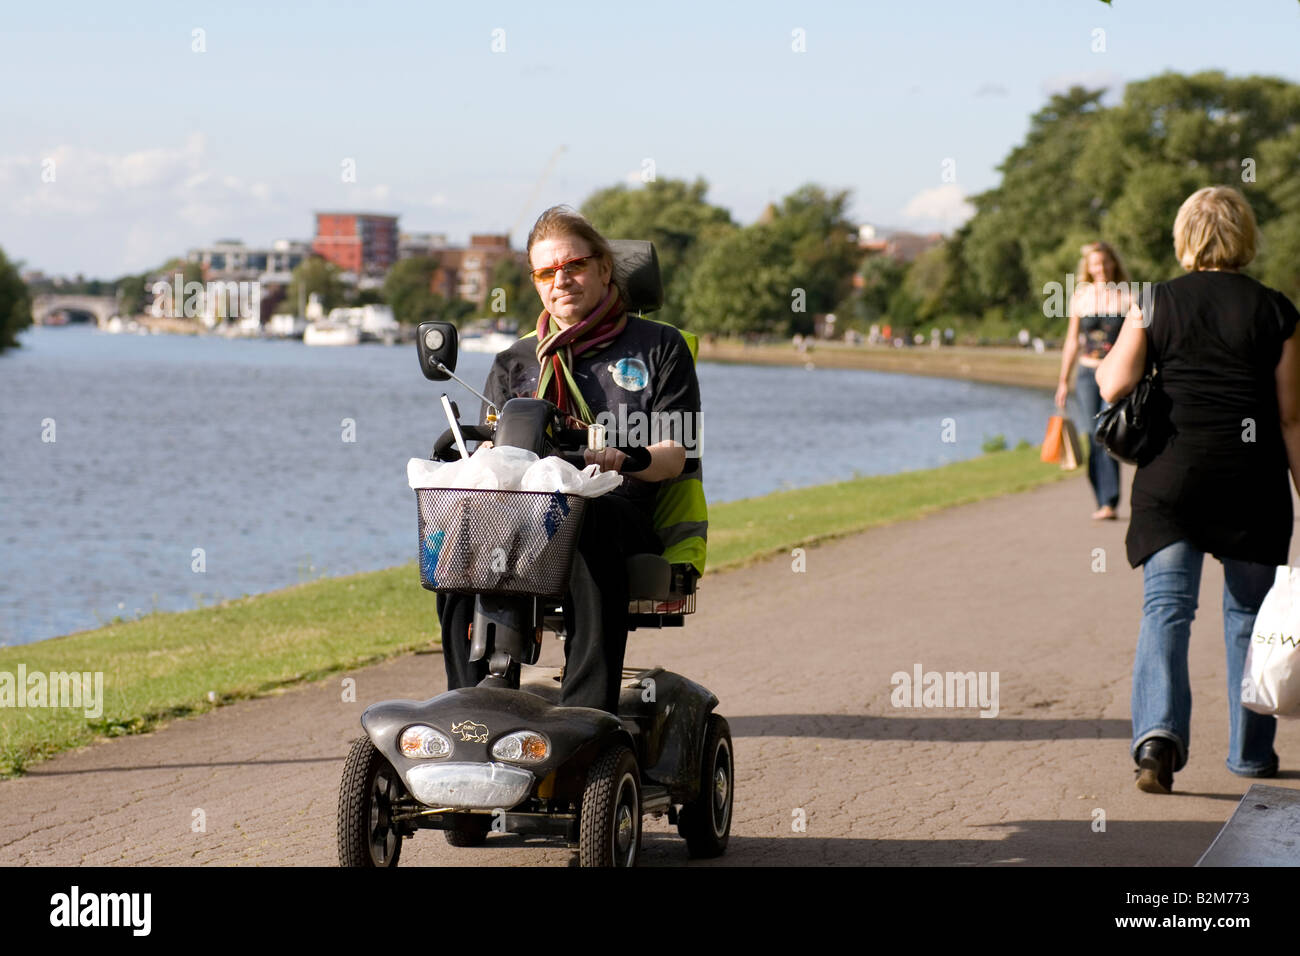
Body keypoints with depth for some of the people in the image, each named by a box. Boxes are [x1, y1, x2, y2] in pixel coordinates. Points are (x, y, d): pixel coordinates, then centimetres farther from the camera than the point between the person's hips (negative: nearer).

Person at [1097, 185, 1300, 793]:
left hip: (1172, 471, 0)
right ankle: (1250, 751, 20)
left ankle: (1159, 731, -25)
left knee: (1166, 605, -3)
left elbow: (1113, 386, -5)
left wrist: (1103, 363, 18)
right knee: (1248, 612, 12)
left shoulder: (1157, 303, 1)